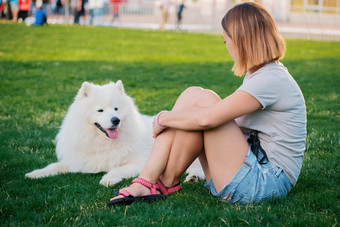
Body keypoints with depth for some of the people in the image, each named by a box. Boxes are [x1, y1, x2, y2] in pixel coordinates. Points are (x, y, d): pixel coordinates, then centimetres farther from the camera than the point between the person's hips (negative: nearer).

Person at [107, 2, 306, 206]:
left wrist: (163, 119, -10)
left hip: (264, 183, -10)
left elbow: (207, 119, -26)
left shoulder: (271, 80, -17)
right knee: (192, 94, -1)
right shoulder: (260, 74, 15)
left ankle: (168, 183, -6)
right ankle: (144, 185, -11)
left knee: (202, 99, -17)